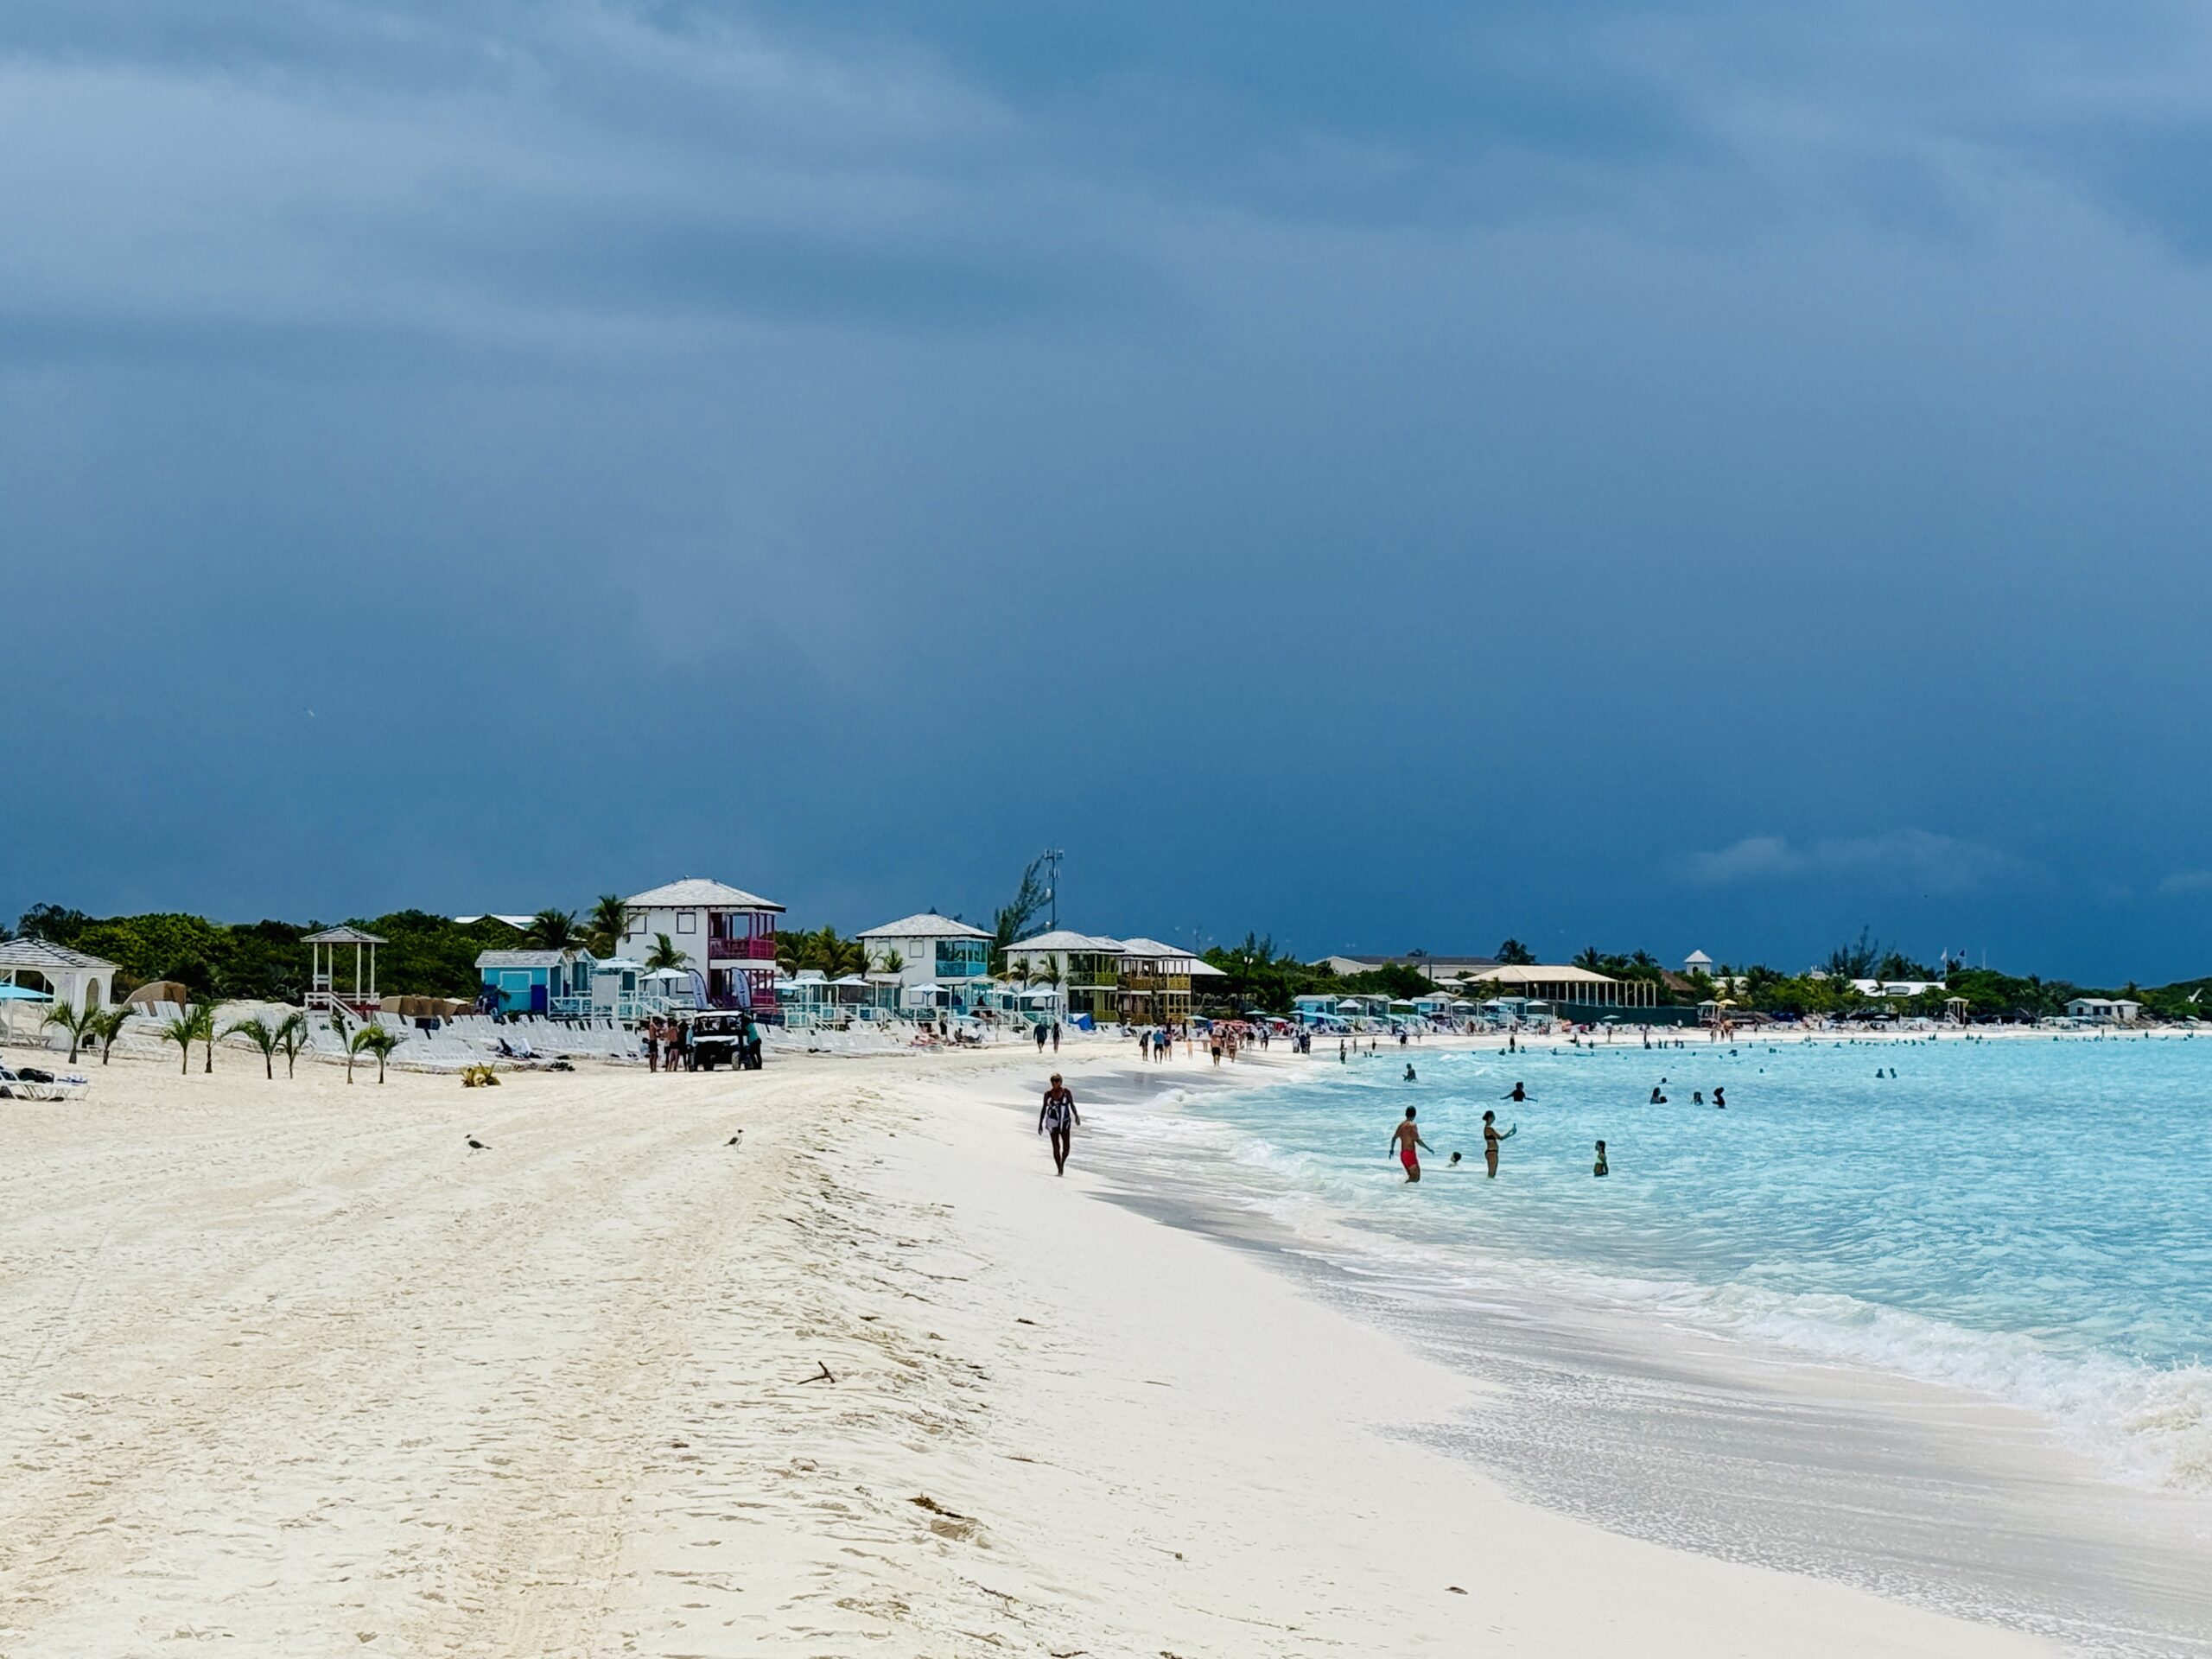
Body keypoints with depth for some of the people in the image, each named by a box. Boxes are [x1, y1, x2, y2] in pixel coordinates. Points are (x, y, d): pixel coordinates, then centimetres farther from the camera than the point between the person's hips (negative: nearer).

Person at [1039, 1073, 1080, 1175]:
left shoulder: (1066, 1092, 1)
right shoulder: (1048, 1094, 3)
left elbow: (1072, 1105, 5)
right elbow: (1044, 1109, 9)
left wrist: (1076, 1116, -11)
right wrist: (1040, 1123, 8)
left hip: (1065, 1121, 0)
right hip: (1052, 1121, 0)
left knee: (1066, 1145, -9)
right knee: (1056, 1146, -3)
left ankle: (1062, 1163, 18)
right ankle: (1059, 1170, 4)